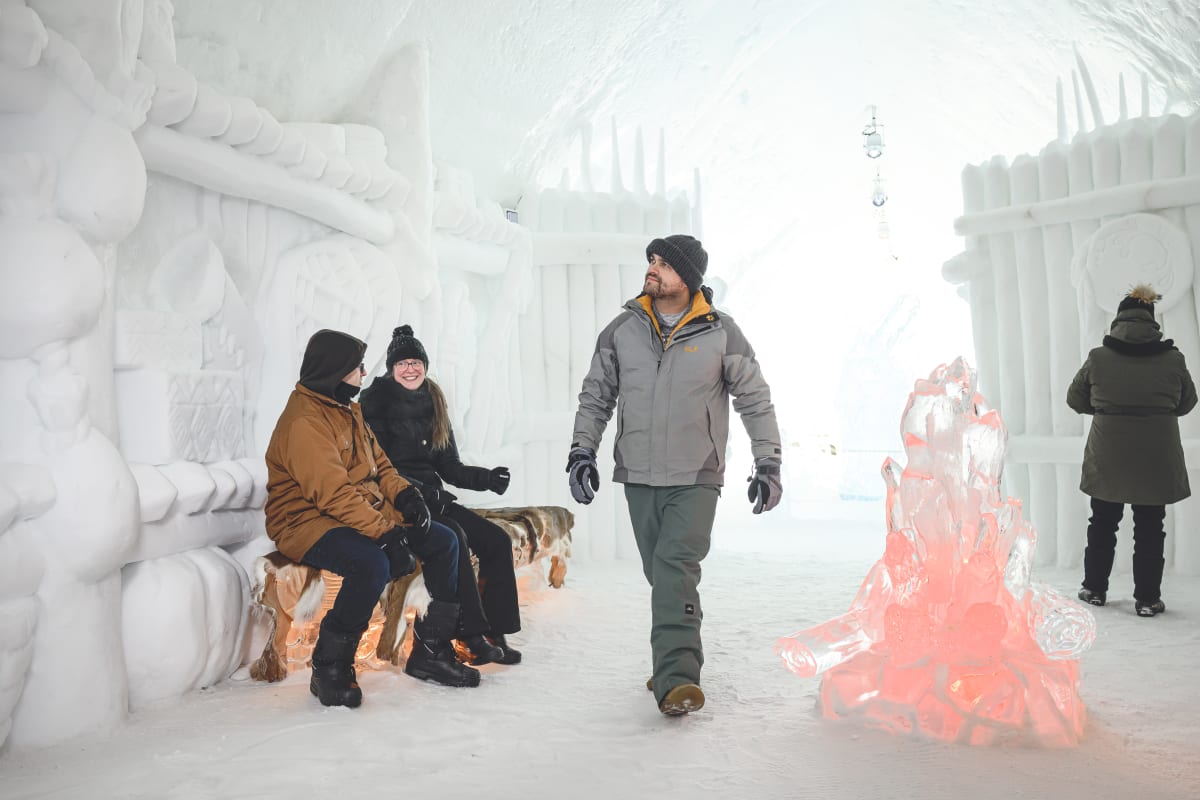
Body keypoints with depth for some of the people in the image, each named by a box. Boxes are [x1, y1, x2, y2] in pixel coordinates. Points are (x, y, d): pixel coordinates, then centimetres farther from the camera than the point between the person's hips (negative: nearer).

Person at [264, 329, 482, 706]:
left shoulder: (348, 410, 13)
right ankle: (329, 668, -16)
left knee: (443, 541, 0)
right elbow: (333, 493, -28)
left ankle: (430, 651, 6)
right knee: (373, 564, -37)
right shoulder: (303, 421, -19)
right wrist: (385, 533, -32)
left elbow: (377, 462, 16)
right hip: (308, 522, -10)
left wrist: (403, 493, -4)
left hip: (364, 514, 10)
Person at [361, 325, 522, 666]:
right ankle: (473, 635, -27)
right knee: (452, 536, -32)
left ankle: (496, 632, -6)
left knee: (497, 540, -11)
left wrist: (485, 478, -4)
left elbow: (450, 467, 14)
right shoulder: (376, 403, -3)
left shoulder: (433, 405, 15)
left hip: (432, 498, 7)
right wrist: (421, 491, -22)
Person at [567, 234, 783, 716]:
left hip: (696, 479, -3)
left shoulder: (720, 333, -3)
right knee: (662, 575, 9)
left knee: (676, 567, -18)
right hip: (639, 477, 3)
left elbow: (755, 400, 5)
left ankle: (675, 679, -19)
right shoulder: (623, 330, 4)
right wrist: (582, 451, 4)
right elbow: (596, 396, 13)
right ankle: (678, 664, 25)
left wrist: (768, 464, 2)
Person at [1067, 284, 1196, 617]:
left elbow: (1075, 399, 5)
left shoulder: (1097, 358, -8)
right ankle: (1147, 598, 14)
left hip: (1108, 459, 0)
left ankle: (1094, 588, 24)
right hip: (1156, 461, 0)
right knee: (1149, 528, 9)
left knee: (1102, 523, 15)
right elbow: (1186, 403, 11)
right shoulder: (1173, 359, -5)